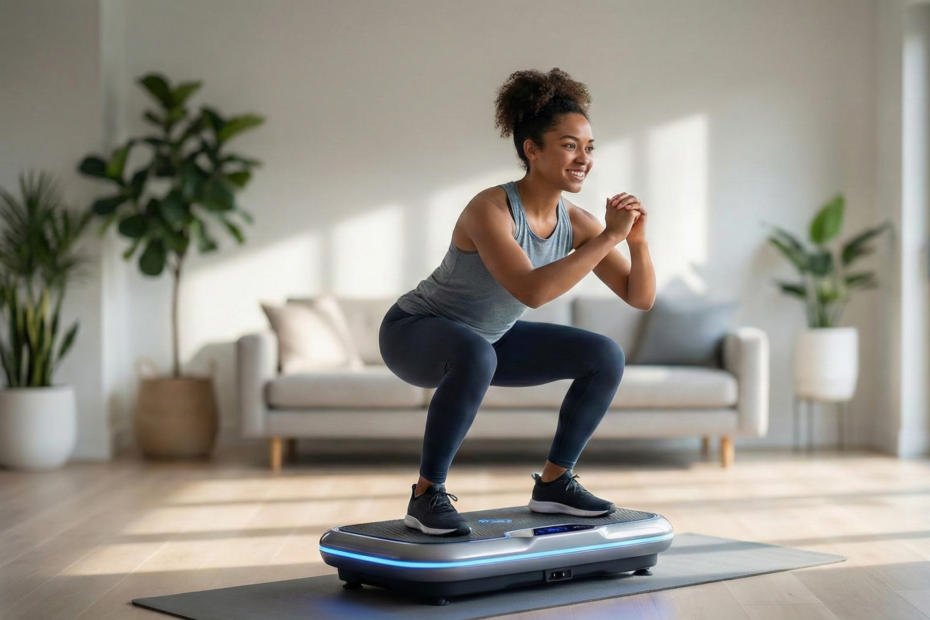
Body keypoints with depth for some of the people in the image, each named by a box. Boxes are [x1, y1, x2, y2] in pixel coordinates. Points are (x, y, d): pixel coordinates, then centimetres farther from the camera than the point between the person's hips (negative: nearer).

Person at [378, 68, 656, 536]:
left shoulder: (575, 222, -11)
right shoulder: (490, 209, -31)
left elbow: (641, 298, -9)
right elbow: (532, 291, -45)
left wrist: (637, 240, -27)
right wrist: (608, 237, -40)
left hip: (489, 337, 7)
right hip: (414, 333, -7)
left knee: (606, 357, -3)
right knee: (476, 356, -41)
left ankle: (553, 483, 10)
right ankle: (427, 495, -24)